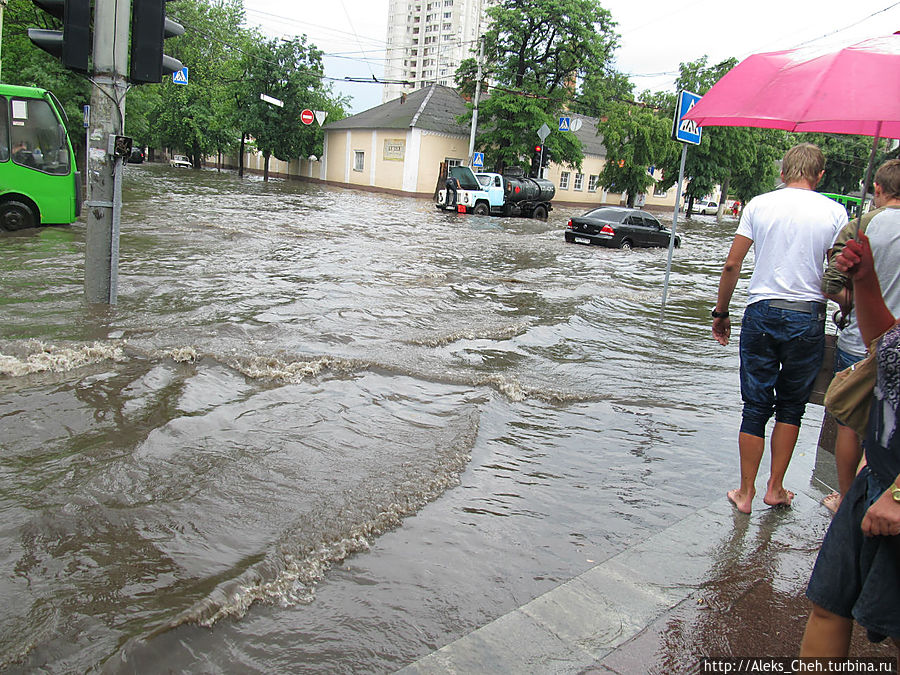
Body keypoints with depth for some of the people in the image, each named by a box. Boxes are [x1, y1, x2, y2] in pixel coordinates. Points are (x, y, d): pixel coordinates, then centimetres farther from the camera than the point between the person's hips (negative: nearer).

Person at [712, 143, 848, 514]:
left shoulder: (759, 204, 2)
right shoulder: (834, 212, 1)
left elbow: (732, 265, -2)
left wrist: (721, 313, 7)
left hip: (761, 313, 0)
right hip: (807, 318, 0)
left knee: (755, 406, 8)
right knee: (792, 405, 15)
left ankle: (746, 492, 15)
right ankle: (775, 488, 21)